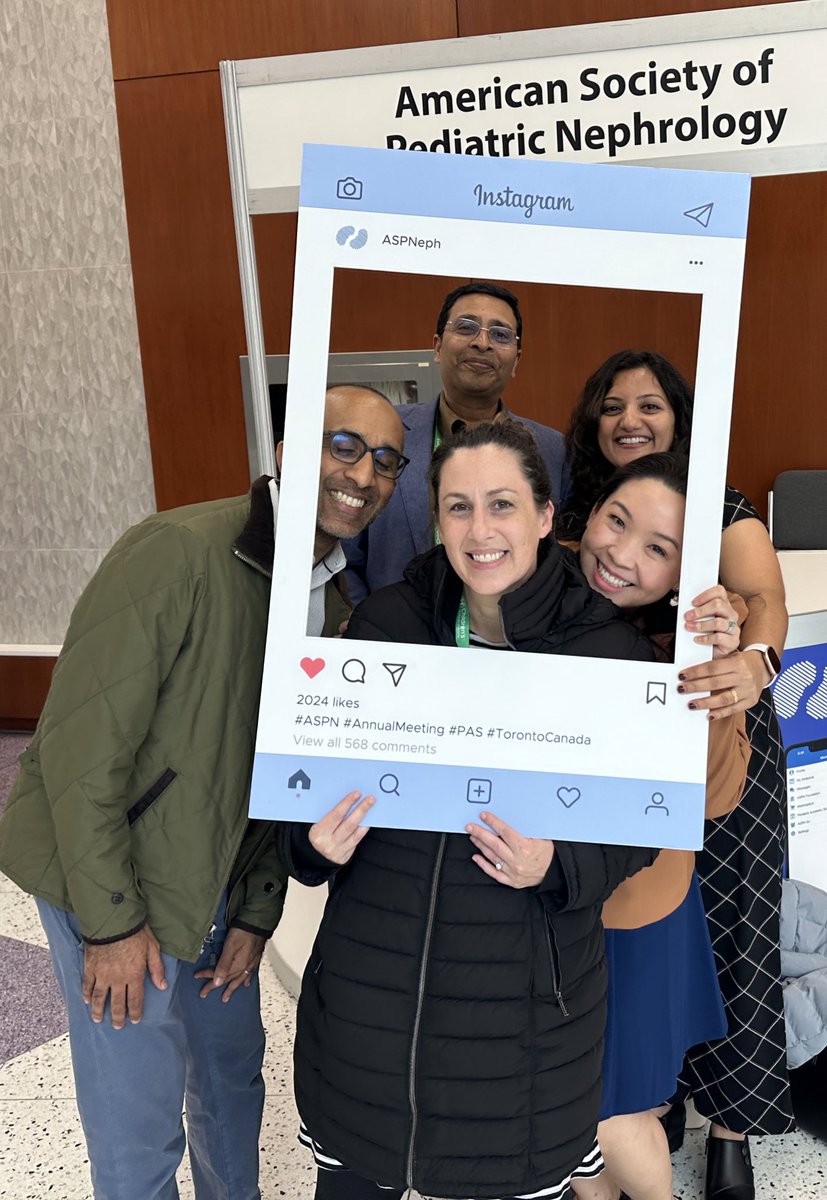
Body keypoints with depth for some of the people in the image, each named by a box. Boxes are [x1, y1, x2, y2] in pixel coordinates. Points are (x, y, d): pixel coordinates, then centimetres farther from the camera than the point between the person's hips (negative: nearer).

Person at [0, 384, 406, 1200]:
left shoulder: (332, 606, 2)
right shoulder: (179, 552, -23)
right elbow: (82, 743, -22)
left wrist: (257, 913, 6)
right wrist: (113, 923, -18)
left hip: (217, 884, 7)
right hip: (113, 884, -7)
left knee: (233, 1072, 23)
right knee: (139, 1130, 4)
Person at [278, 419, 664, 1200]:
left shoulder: (610, 650, -11)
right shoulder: (384, 621, -6)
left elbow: (635, 833, -4)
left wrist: (555, 869, -22)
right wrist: (315, 842, -16)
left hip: (525, 999, -1)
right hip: (372, 981, 2)